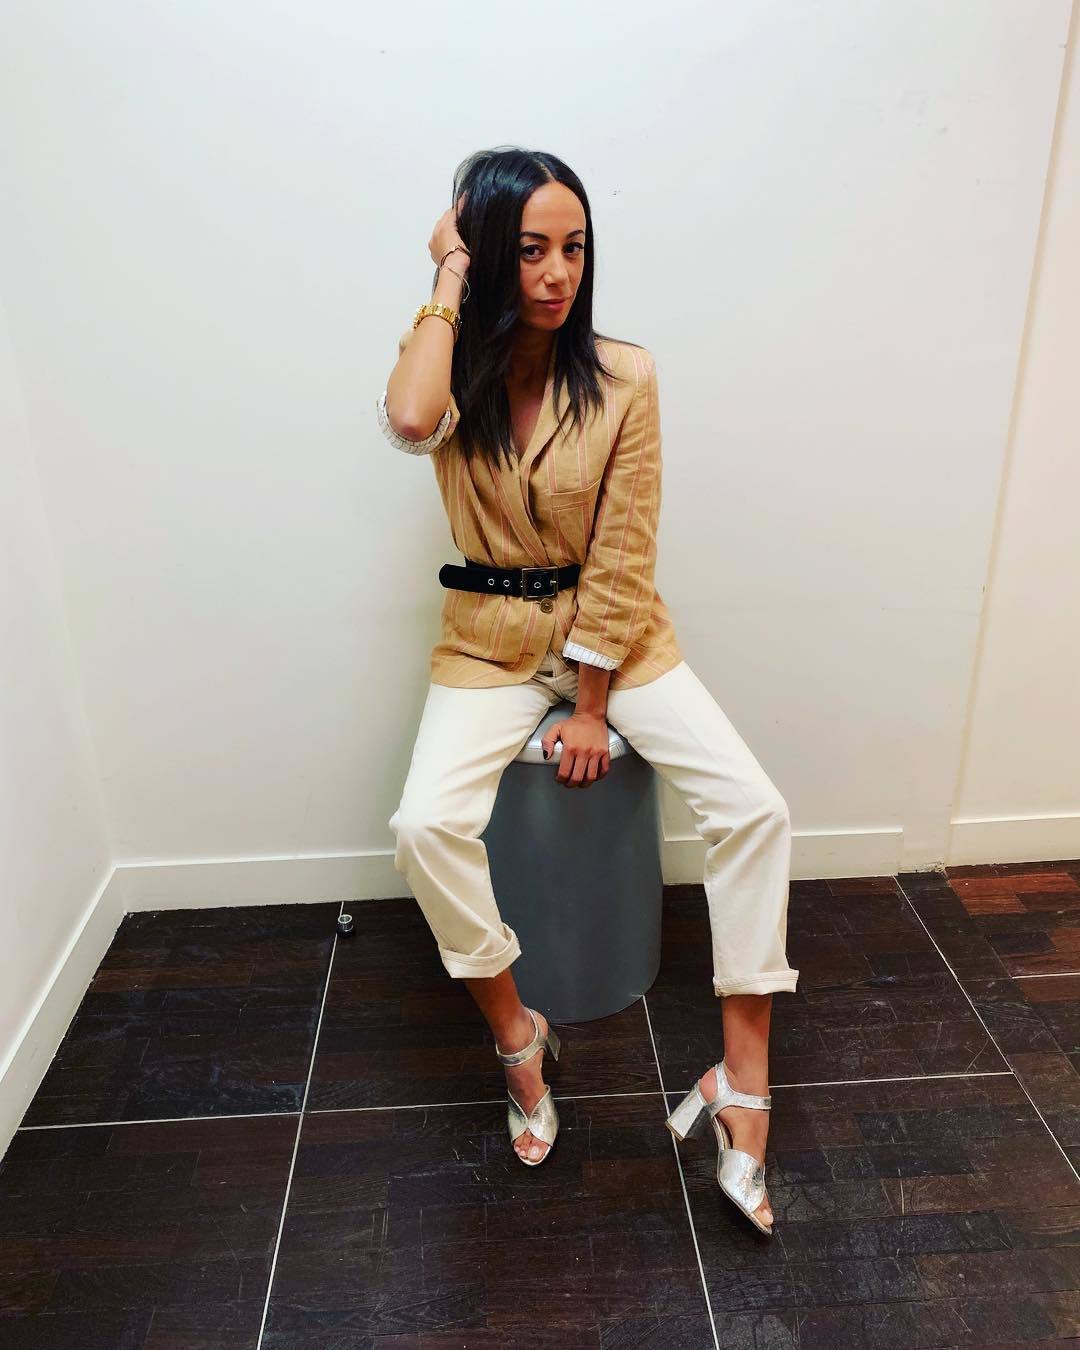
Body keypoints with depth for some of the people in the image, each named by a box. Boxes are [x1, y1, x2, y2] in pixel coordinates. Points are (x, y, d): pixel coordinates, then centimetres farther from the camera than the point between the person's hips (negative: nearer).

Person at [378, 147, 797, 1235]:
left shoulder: (624, 379, -6)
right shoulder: (457, 374, -4)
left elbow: (622, 556, -8)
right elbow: (408, 421, -31)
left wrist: (592, 708, -10)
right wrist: (448, 276, -17)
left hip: (613, 632, 0)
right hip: (490, 640, 0)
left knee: (754, 808, -17)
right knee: (426, 826, -24)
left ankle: (743, 1083, -2)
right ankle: (517, 1036, 2)